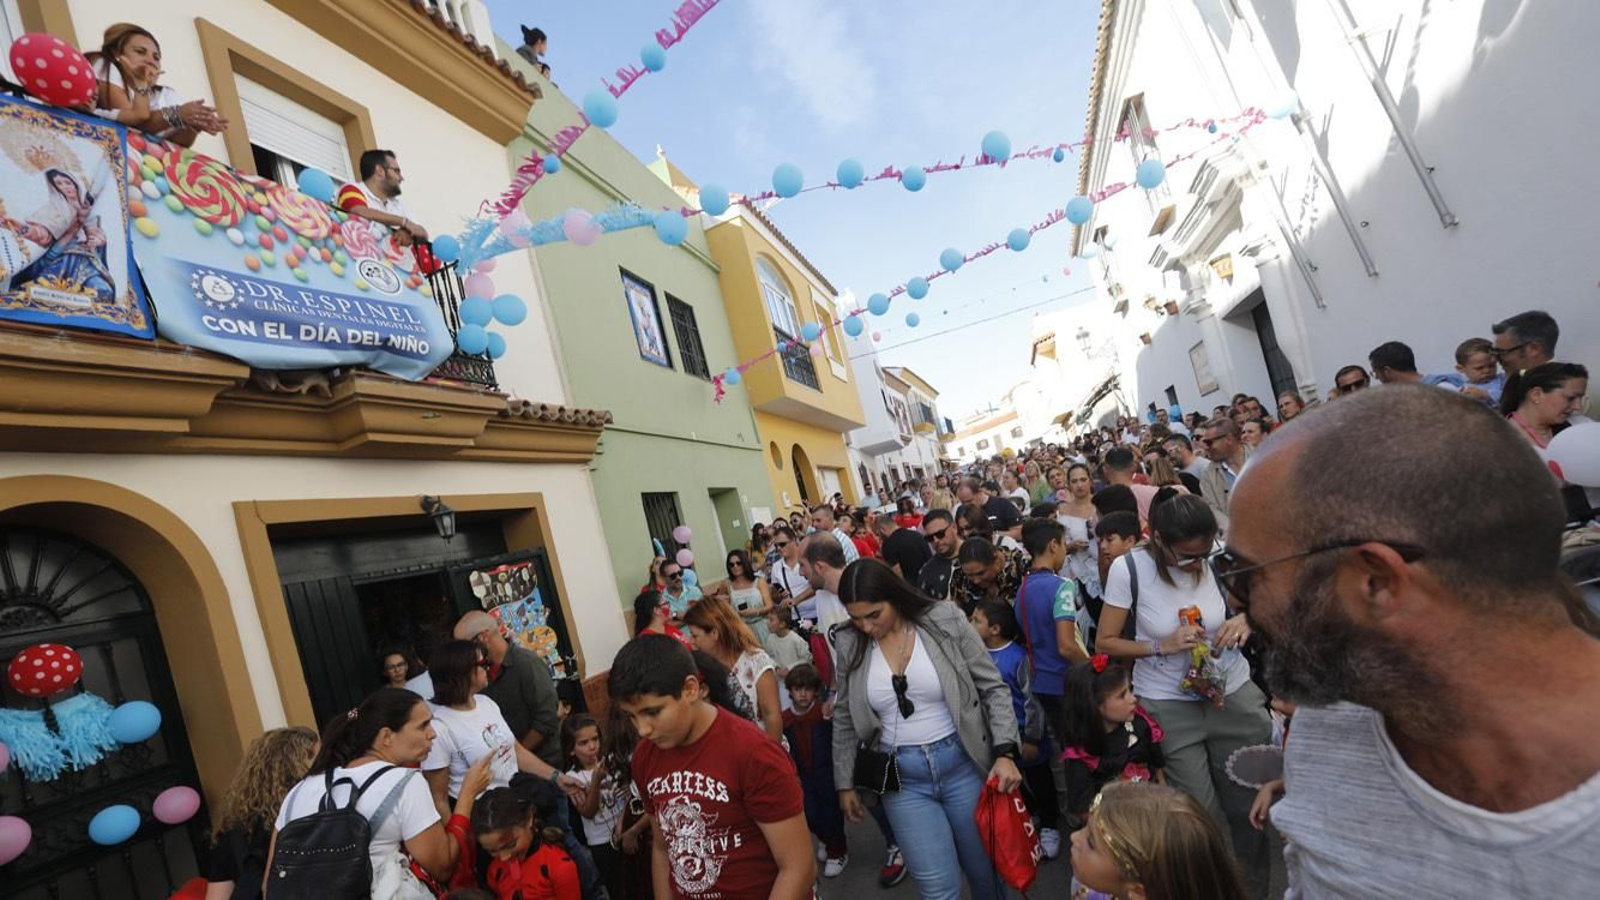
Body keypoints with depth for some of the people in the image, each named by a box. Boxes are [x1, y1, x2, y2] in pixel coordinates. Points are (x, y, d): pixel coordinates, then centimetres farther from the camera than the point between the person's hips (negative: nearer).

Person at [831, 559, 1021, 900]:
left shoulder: (946, 621, -11)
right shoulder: (849, 645, -5)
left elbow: (993, 688, -5)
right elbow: (845, 720, 7)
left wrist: (1005, 752, -14)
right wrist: (845, 783, 11)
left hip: (963, 765, 0)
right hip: (901, 779, 1)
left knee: (985, 870, 17)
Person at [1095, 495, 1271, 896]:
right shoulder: (1129, 568, -16)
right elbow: (1105, 643, -7)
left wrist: (1244, 619, -12)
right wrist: (1162, 646, -20)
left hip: (1233, 693, 3)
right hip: (1169, 705, -2)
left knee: (1247, 804, 13)